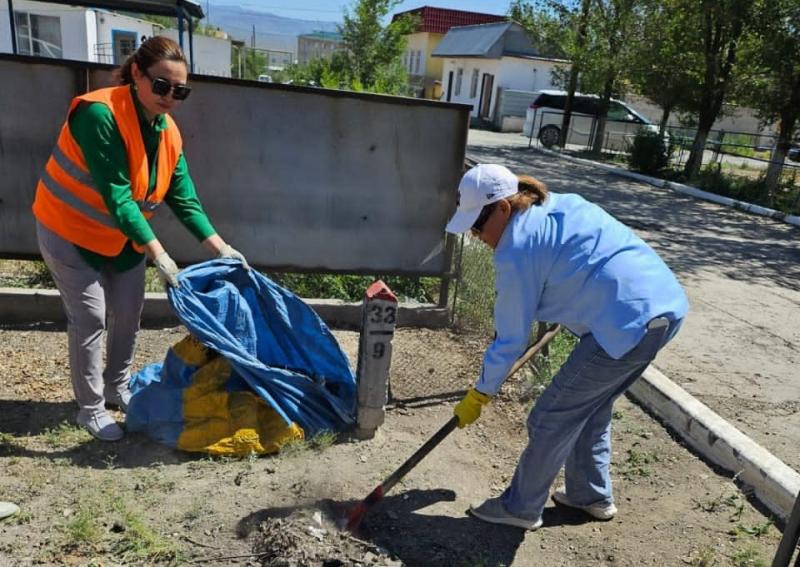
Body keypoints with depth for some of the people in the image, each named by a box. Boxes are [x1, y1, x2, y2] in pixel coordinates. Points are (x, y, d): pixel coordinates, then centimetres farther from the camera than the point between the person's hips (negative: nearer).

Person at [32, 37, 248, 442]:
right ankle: (91, 408, 14)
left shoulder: (168, 133, -8)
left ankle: (117, 388, 33)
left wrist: (221, 248, -14)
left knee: (128, 314, 12)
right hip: (70, 232, -6)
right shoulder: (100, 114, -29)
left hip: (124, 237, 7)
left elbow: (183, 198, -6)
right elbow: (115, 195, -34)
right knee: (91, 318, -3)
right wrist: (158, 254, -37)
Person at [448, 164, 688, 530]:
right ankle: (592, 496, 39)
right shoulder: (560, 204, 15)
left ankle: (520, 508, 20)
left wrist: (479, 395, 6)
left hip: (629, 323, -10)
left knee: (551, 418, 4)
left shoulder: (517, 251, -11)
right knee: (591, 407, 25)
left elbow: (510, 339, -6)